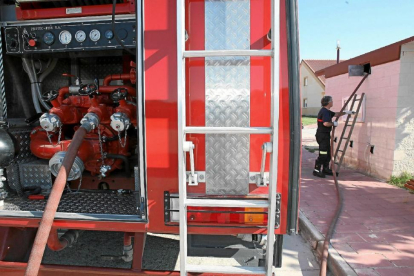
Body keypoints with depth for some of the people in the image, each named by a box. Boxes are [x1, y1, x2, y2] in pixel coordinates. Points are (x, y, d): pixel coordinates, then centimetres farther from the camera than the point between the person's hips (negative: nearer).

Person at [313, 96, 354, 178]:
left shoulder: (326, 111, 17)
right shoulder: (325, 112, -17)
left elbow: (336, 114, 30)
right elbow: (326, 123, -30)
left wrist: (346, 112, 27)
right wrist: (334, 123, -14)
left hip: (325, 135, 11)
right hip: (322, 135, -11)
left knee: (328, 153, 16)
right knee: (323, 154, -9)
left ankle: (326, 169, 25)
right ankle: (316, 170, -4)